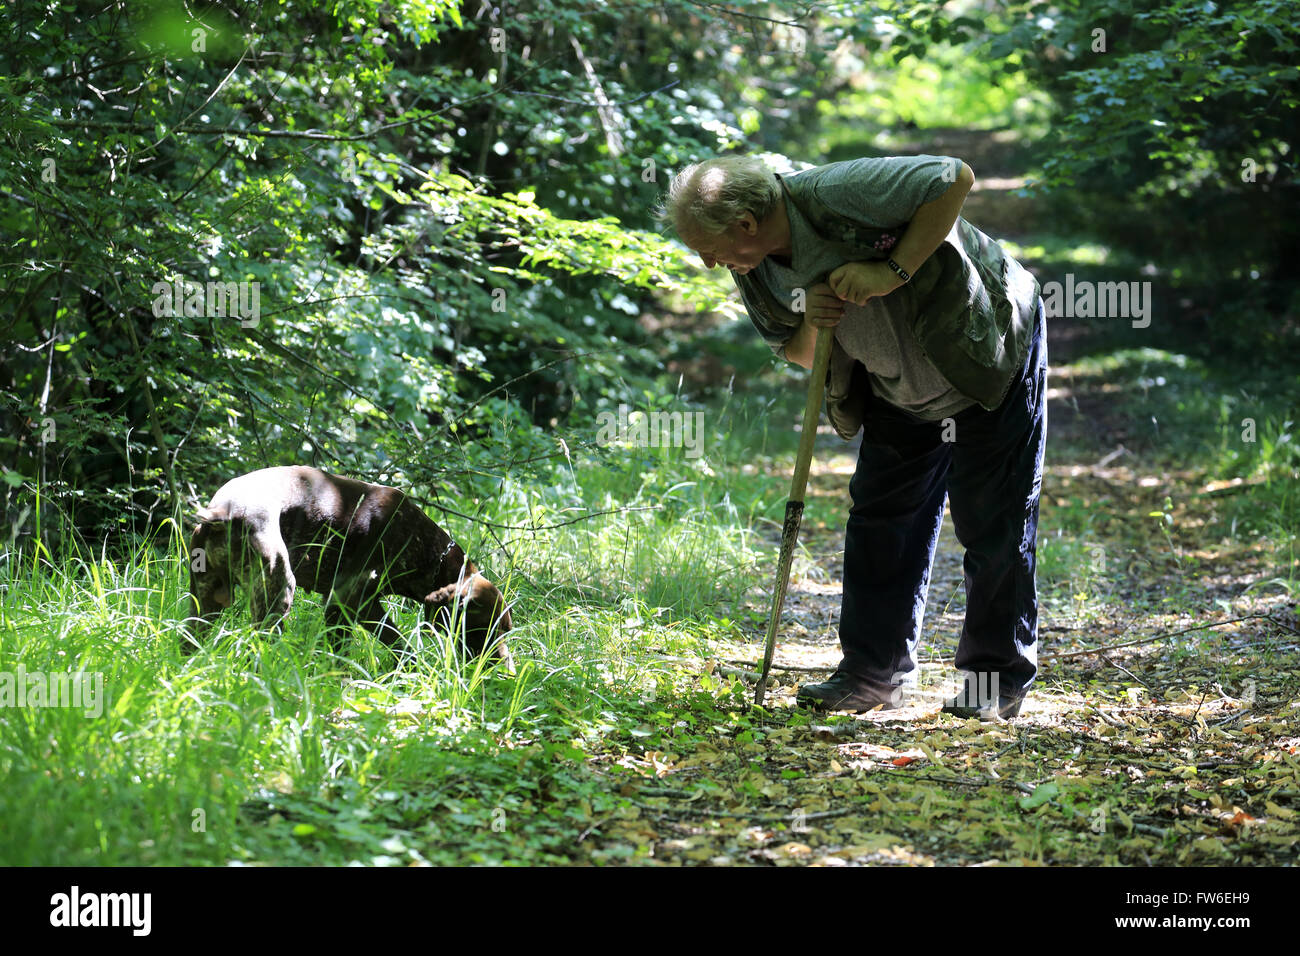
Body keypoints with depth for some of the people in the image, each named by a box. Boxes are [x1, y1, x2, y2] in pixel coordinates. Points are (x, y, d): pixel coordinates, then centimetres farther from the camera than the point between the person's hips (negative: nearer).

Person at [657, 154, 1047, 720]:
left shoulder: (840, 195, -31)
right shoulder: (753, 272, -7)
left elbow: (956, 177, -27)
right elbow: (798, 355, 6)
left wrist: (893, 272, -32)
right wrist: (811, 325, -19)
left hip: (990, 358, -7)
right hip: (899, 390, 8)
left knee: (994, 525, -4)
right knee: (879, 522, 6)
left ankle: (998, 678, 8)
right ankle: (874, 672, 15)